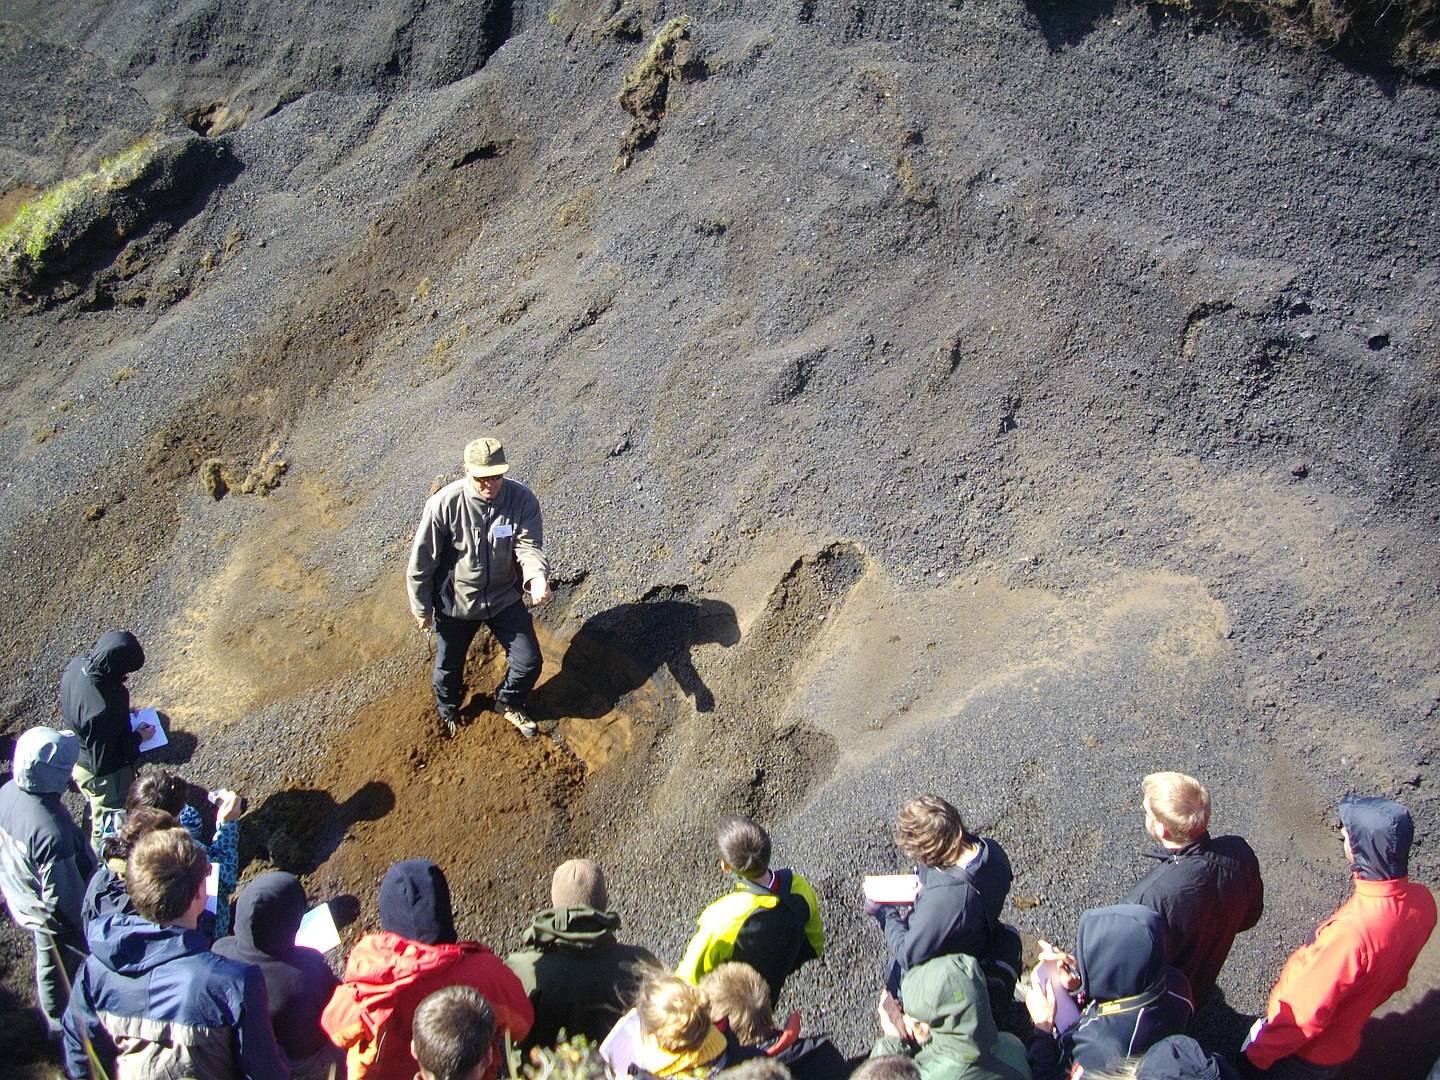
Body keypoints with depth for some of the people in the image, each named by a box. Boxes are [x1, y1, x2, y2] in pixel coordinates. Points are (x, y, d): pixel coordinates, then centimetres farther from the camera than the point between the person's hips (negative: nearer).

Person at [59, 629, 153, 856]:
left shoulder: (77, 665, -20)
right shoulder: (104, 710, -44)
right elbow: (103, 763, -31)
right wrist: (138, 737, -19)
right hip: (104, 776, -9)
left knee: (96, 812, 35)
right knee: (110, 832, 20)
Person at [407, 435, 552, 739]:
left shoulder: (523, 500, -20)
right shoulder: (444, 504, -25)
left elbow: (529, 547, -20)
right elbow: (422, 560, -14)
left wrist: (536, 578, -42)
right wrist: (421, 608, -5)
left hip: (505, 598, 2)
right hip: (455, 603, -1)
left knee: (529, 663, 8)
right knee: (449, 666, 20)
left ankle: (509, 703, 42)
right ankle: (447, 710, 54)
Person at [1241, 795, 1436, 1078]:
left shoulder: (1351, 930, -41)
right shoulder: (1422, 901, -17)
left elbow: (1304, 1015, -29)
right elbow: (1396, 980, 2)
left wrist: (1258, 1055, -15)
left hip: (1304, 1054, -6)